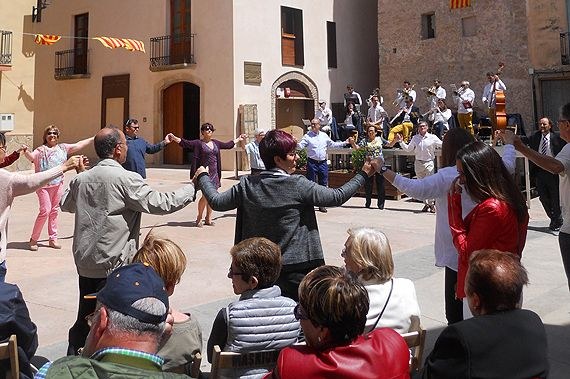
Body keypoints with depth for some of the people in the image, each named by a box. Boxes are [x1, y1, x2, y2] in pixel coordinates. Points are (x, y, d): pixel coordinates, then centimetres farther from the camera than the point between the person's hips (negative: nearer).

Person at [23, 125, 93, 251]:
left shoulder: (62, 148, 10)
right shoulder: (41, 150, -5)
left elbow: (78, 145, 17)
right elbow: (32, 157, -23)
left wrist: (93, 138, 20)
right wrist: (26, 152, -44)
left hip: (58, 184, 5)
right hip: (44, 184, -5)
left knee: (54, 211, 11)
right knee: (45, 210, -11)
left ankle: (53, 239, 20)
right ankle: (34, 239, 3)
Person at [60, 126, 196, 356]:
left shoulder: (82, 178, 5)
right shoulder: (126, 179, -15)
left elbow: (65, 205, 23)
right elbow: (161, 204, -17)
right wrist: (192, 188, -5)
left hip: (85, 263, 7)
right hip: (114, 266, -6)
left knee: (85, 319, 17)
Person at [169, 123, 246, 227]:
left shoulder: (215, 143, 14)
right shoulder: (198, 143, -2)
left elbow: (228, 145, 29)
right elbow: (185, 143, -14)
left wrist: (238, 139, 38)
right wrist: (174, 138, -29)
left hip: (214, 173, 6)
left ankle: (208, 218, 15)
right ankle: (199, 218, 3)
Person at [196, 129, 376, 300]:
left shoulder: (247, 185, -4)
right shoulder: (299, 185, -15)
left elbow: (216, 202, 7)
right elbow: (337, 197, -12)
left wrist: (202, 177, 24)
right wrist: (363, 174, 0)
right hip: (296, 269, -4)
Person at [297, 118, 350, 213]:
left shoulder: (324, 136, 11)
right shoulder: (307, 136, -1)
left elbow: (332, 144, 20)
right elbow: (300, 146, -12)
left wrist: (344, 143, 18)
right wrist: (295, 144, -33)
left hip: (323, 163, 4)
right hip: (312, 163, -4)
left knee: (323, 184, 8)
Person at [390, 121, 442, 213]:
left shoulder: (432, 137, -1)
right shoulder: (415, 138, 8)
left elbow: (442, 145, 0)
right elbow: (408, 149, 14)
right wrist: (401, 141, 7)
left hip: (429, 163, -4)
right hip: (418, 163, 4)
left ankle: (431, 203, 2)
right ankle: (426, 204, 20)